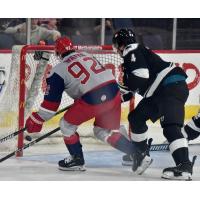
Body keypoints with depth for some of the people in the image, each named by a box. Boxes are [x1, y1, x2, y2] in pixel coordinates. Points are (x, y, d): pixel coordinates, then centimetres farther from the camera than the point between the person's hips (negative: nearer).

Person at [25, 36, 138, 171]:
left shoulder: (59, 70, 5)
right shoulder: (87, 56, 24)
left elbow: (51, 101, 5)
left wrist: (37, 120, 15)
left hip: (93, 99, -6)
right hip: (114, 92, 6)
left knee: (67, 124, 14)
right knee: (104, 131, 21)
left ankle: (77, 160, 17)